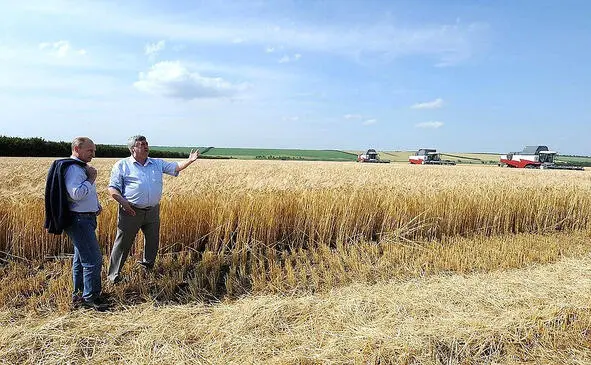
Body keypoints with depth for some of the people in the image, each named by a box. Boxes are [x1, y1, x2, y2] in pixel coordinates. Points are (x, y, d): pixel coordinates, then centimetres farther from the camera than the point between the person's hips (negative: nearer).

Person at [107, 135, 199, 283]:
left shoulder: (158, 163, 11)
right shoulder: (122, 165, -1)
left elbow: (176, 167, 7)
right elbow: (112, 188, -4)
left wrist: (190, 160, -10)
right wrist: (123, 201, -20)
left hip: (153, 211, 4)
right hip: (131, 212, -4)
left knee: (153, 242, 17)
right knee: (123, 244, 1)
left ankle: (148, 268, 38)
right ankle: (114, 274, 15)